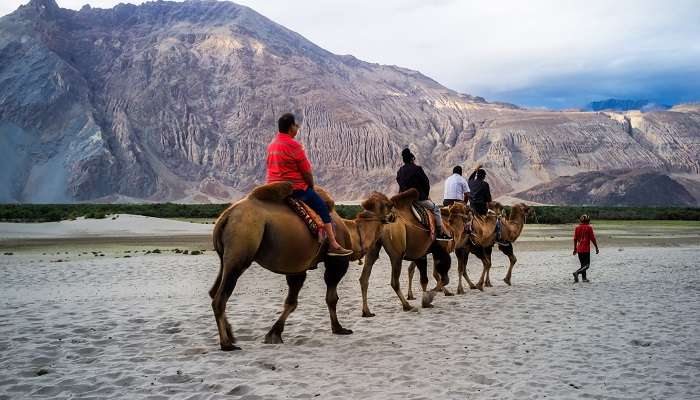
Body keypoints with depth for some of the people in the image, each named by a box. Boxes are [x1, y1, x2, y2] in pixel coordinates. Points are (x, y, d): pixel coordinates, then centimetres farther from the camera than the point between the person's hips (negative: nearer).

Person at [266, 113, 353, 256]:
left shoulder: (272, 145, 11)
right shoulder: (294, 145, -15)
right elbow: (307, 172, -13)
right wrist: (311, 187, 6)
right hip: (294, 189, -9)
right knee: (322, 207, 3)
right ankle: (333, 245, 1)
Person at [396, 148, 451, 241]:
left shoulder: (400, 171, 10)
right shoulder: (417, 169, -10)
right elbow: (426, 183, -6)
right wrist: (426, 194, 10)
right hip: (418, 198, -7)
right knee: (435, 208, 10)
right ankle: (440, 232, 5)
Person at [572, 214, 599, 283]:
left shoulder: (577, 228, 6)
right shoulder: (589, 227, -7)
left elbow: (575, 239, 8)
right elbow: (592, 238, -8)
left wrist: (575, 249, 15)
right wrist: (596, 247, 0)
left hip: (579, 249, 5)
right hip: (586, 249, -5)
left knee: (583, 264, 16)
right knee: (586, 265, -3)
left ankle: (584, 278, 18)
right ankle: (577, 272, -24)